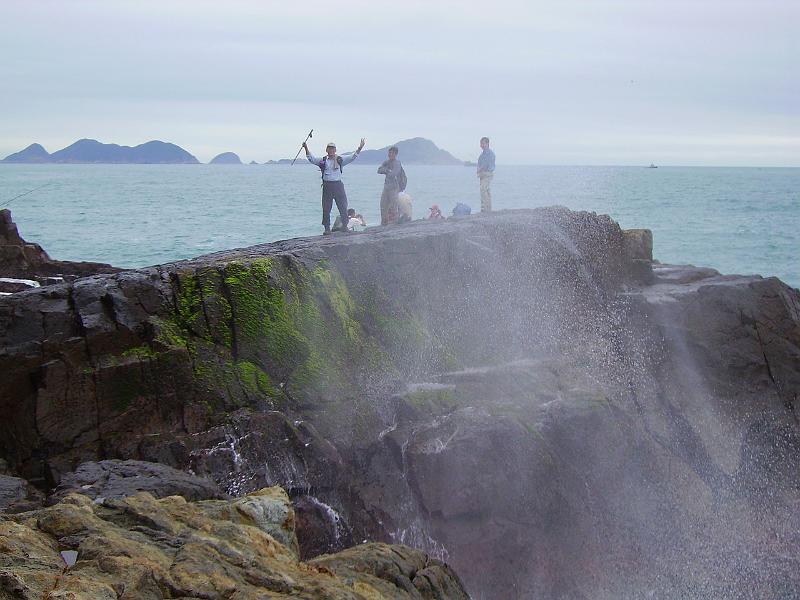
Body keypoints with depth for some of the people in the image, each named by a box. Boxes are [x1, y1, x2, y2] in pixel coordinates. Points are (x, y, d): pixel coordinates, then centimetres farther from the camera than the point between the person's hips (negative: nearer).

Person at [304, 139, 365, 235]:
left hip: (338, 185, -1)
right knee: (326, 208, 3)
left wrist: (359, 149, -14)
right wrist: (306, 149, -3)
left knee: (342, 206, 0)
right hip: (327, 186, 1)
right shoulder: (323, 161, 9)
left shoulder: (340, 160, 6)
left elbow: (352, 157, 0)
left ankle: (344, 225, 13)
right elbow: (312, 159, 8)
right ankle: (327, 228, 11)